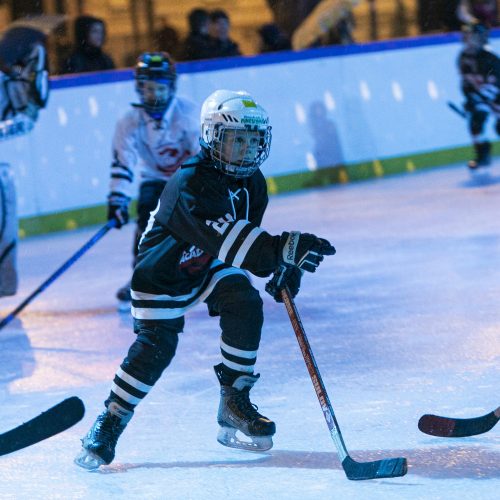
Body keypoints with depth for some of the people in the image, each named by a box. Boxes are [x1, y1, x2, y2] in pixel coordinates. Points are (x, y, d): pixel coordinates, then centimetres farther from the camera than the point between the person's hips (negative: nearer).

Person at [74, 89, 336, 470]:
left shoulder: (252, 182, -8)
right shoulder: (190, 184, -35)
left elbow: (253, 235, 4)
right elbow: (228, 240, -48)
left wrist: (284, 267, -14)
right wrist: (284, 249, -57)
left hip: (210, 267, 7)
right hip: (163, 271, -7)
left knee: (246, 306, -16)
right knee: (156, 344, -16)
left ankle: (234, 402, -3)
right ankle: (109, 424, 0)